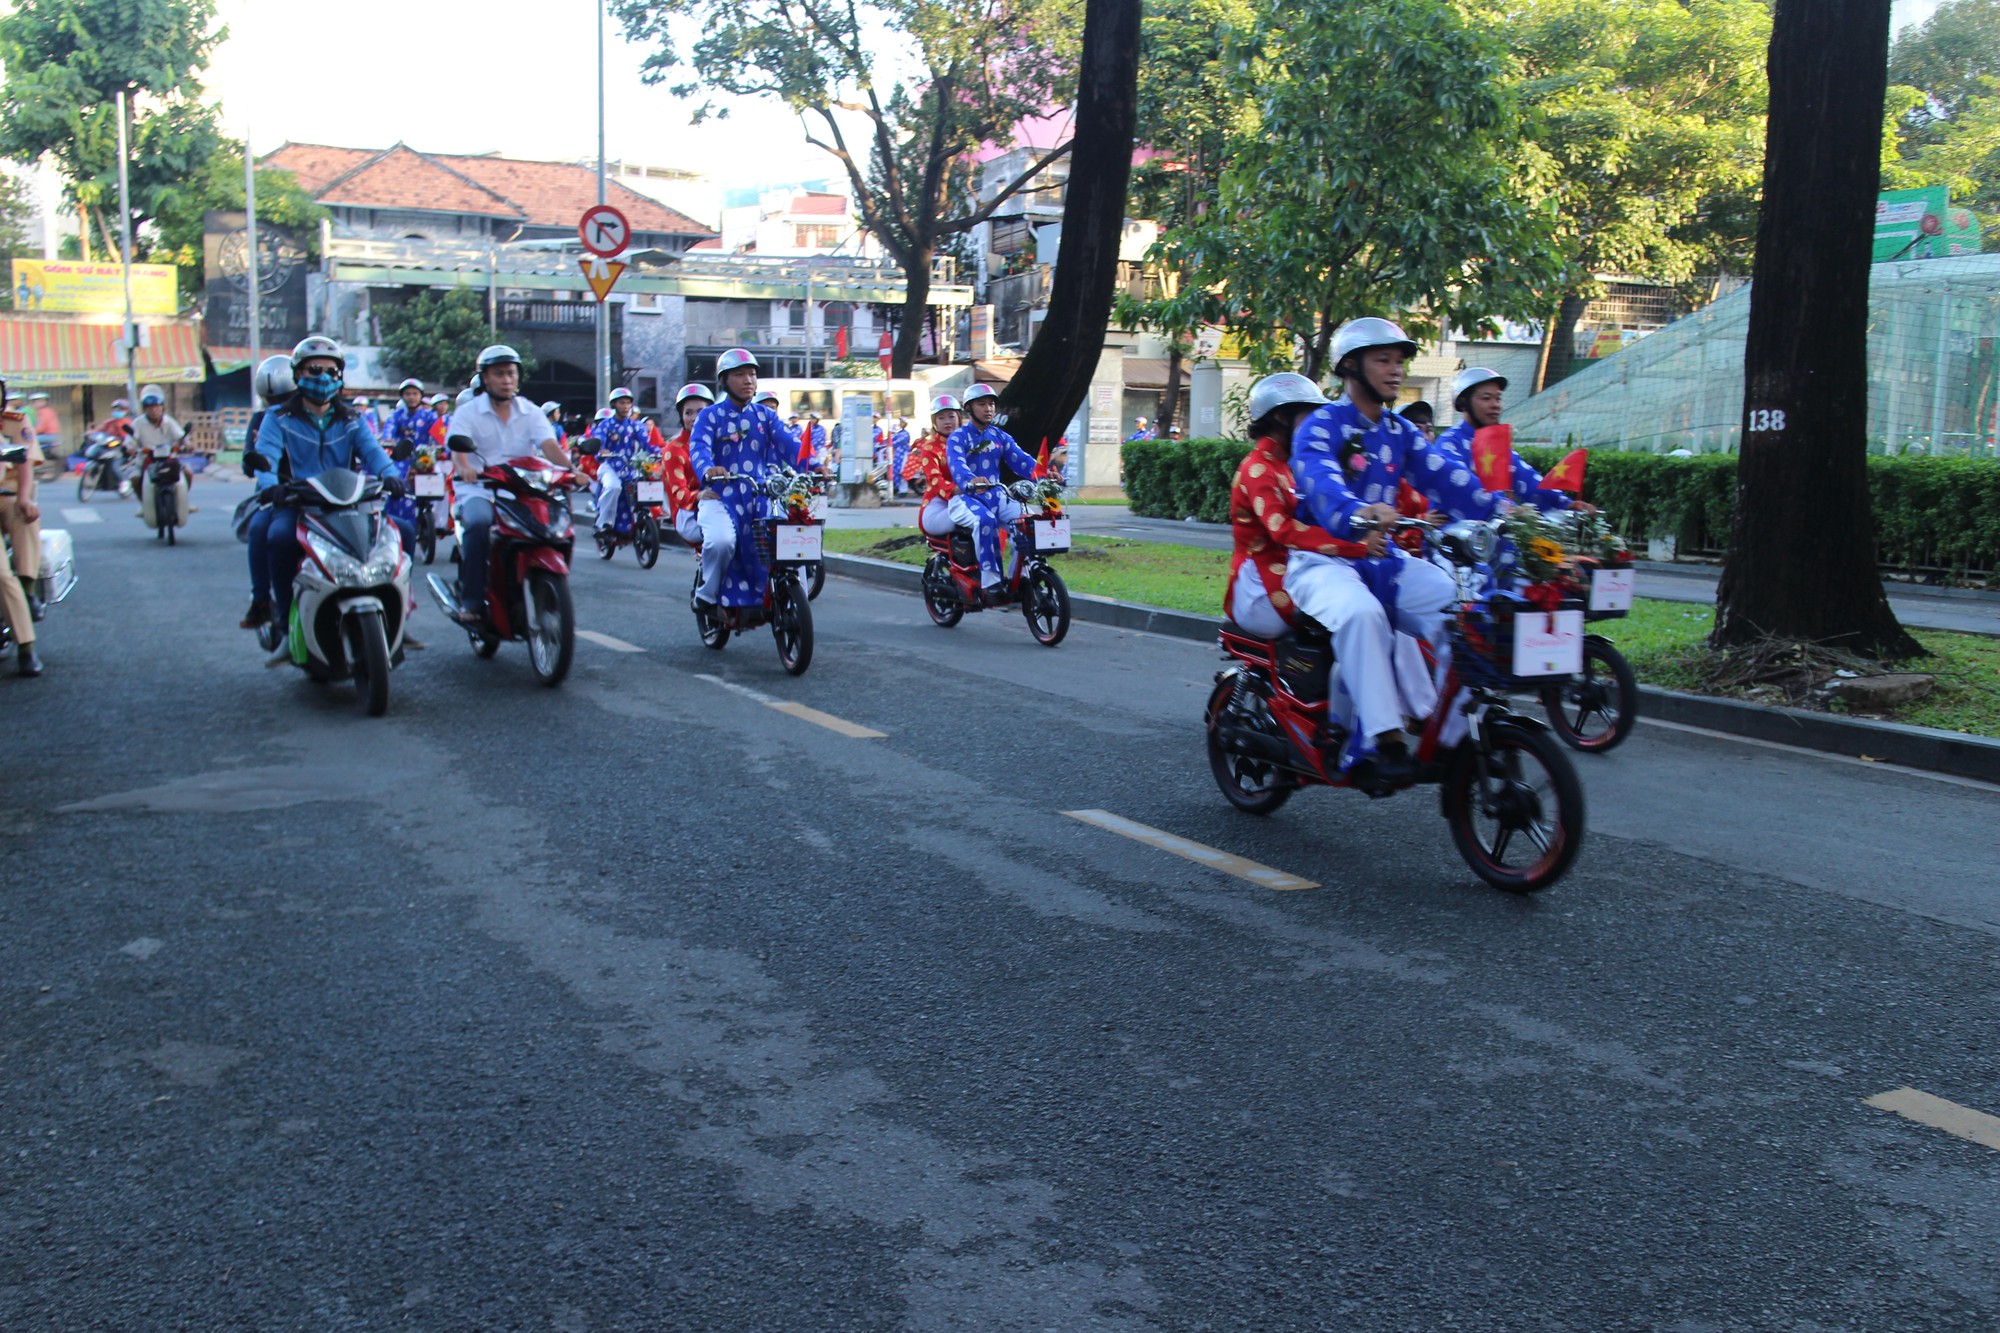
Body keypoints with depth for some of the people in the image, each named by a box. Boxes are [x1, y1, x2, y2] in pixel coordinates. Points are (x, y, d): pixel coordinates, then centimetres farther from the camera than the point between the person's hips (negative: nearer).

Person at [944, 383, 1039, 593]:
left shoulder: (1001, 437, 15)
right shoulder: (958, 437, -2)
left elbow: (1021, 460, 0)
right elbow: (957, 464, -22)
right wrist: (971, 480, -45)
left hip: (996, 495, 5)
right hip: (966, 497, -5)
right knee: (985, 520, -37)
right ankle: (991, 580, -34)